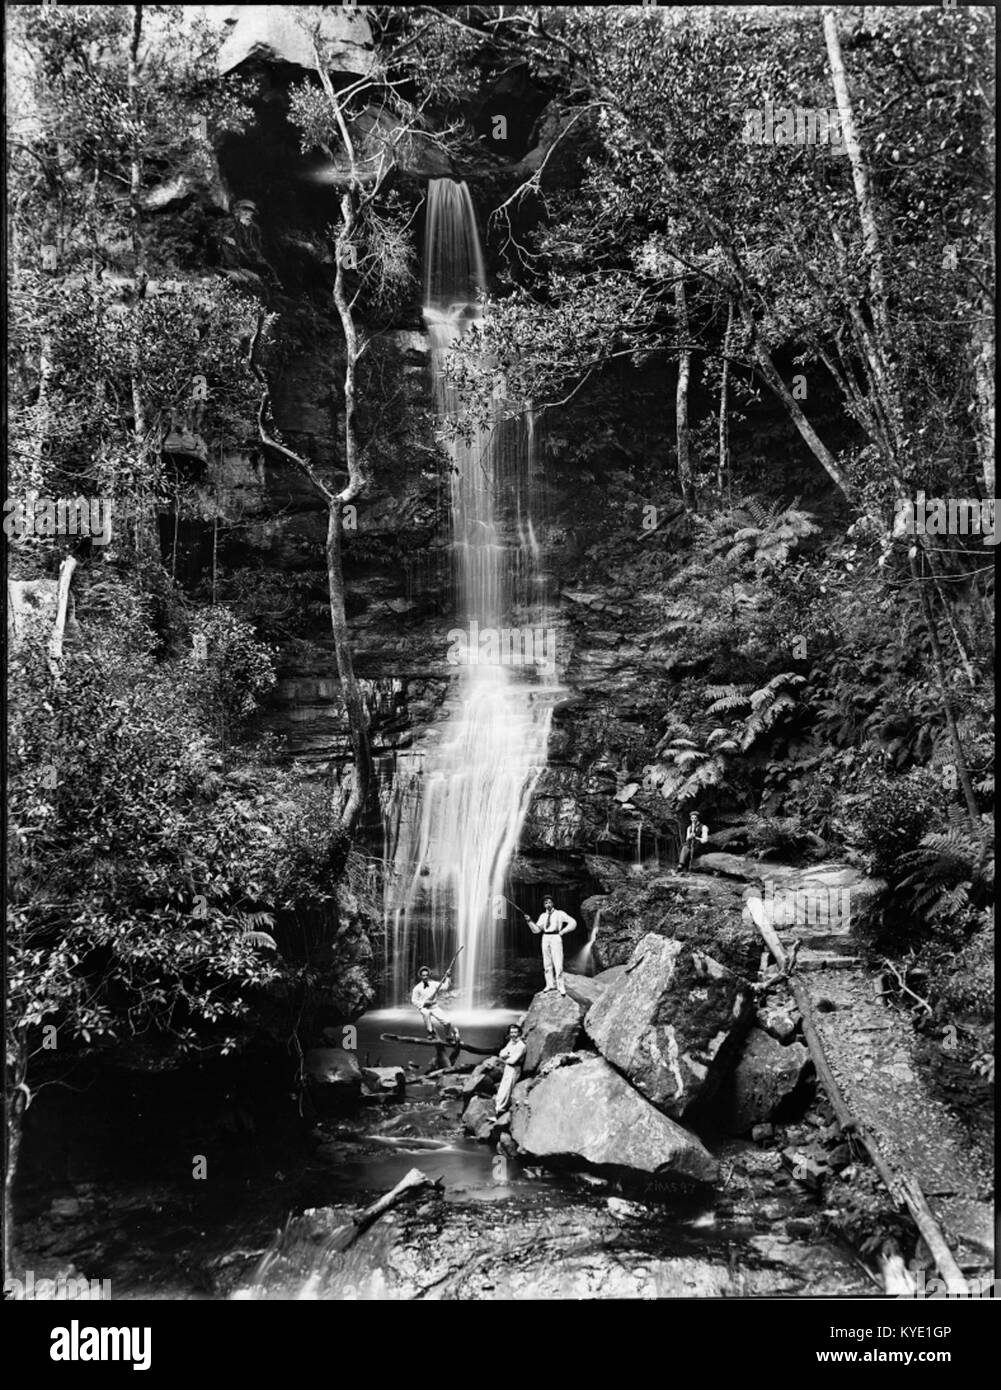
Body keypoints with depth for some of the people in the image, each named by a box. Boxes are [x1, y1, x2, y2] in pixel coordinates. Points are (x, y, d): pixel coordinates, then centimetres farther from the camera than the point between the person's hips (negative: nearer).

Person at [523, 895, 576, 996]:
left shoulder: (559, 913, 3)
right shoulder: (543, 916, 14)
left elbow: (573, 923, 3)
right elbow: (536, 930, 7)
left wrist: (562, 932, -1)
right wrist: (529, 921, -5)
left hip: (556, 938, -5)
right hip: (545, 938, 5)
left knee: (558, 963, -10)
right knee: (547, 964, 6)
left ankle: (560, 986, -5)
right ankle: (550, 984, 15)